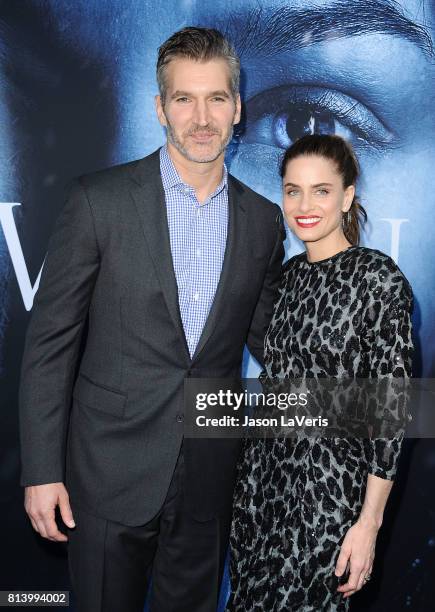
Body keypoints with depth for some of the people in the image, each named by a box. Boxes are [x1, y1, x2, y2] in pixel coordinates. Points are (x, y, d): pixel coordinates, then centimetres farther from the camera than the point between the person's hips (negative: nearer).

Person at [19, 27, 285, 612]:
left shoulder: (263, 220, 2)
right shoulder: (100, 201, -9)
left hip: (210, 478, 3)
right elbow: (50, 340, -7)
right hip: (112, 471, -3)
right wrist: (42, 471, -8)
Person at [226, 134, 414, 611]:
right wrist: (250, 473, 13)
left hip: (328, 486, -6)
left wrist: (369, 522, -15)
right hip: (262, 476, 6)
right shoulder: (289, 273, 6)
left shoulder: (380, 279, -14)